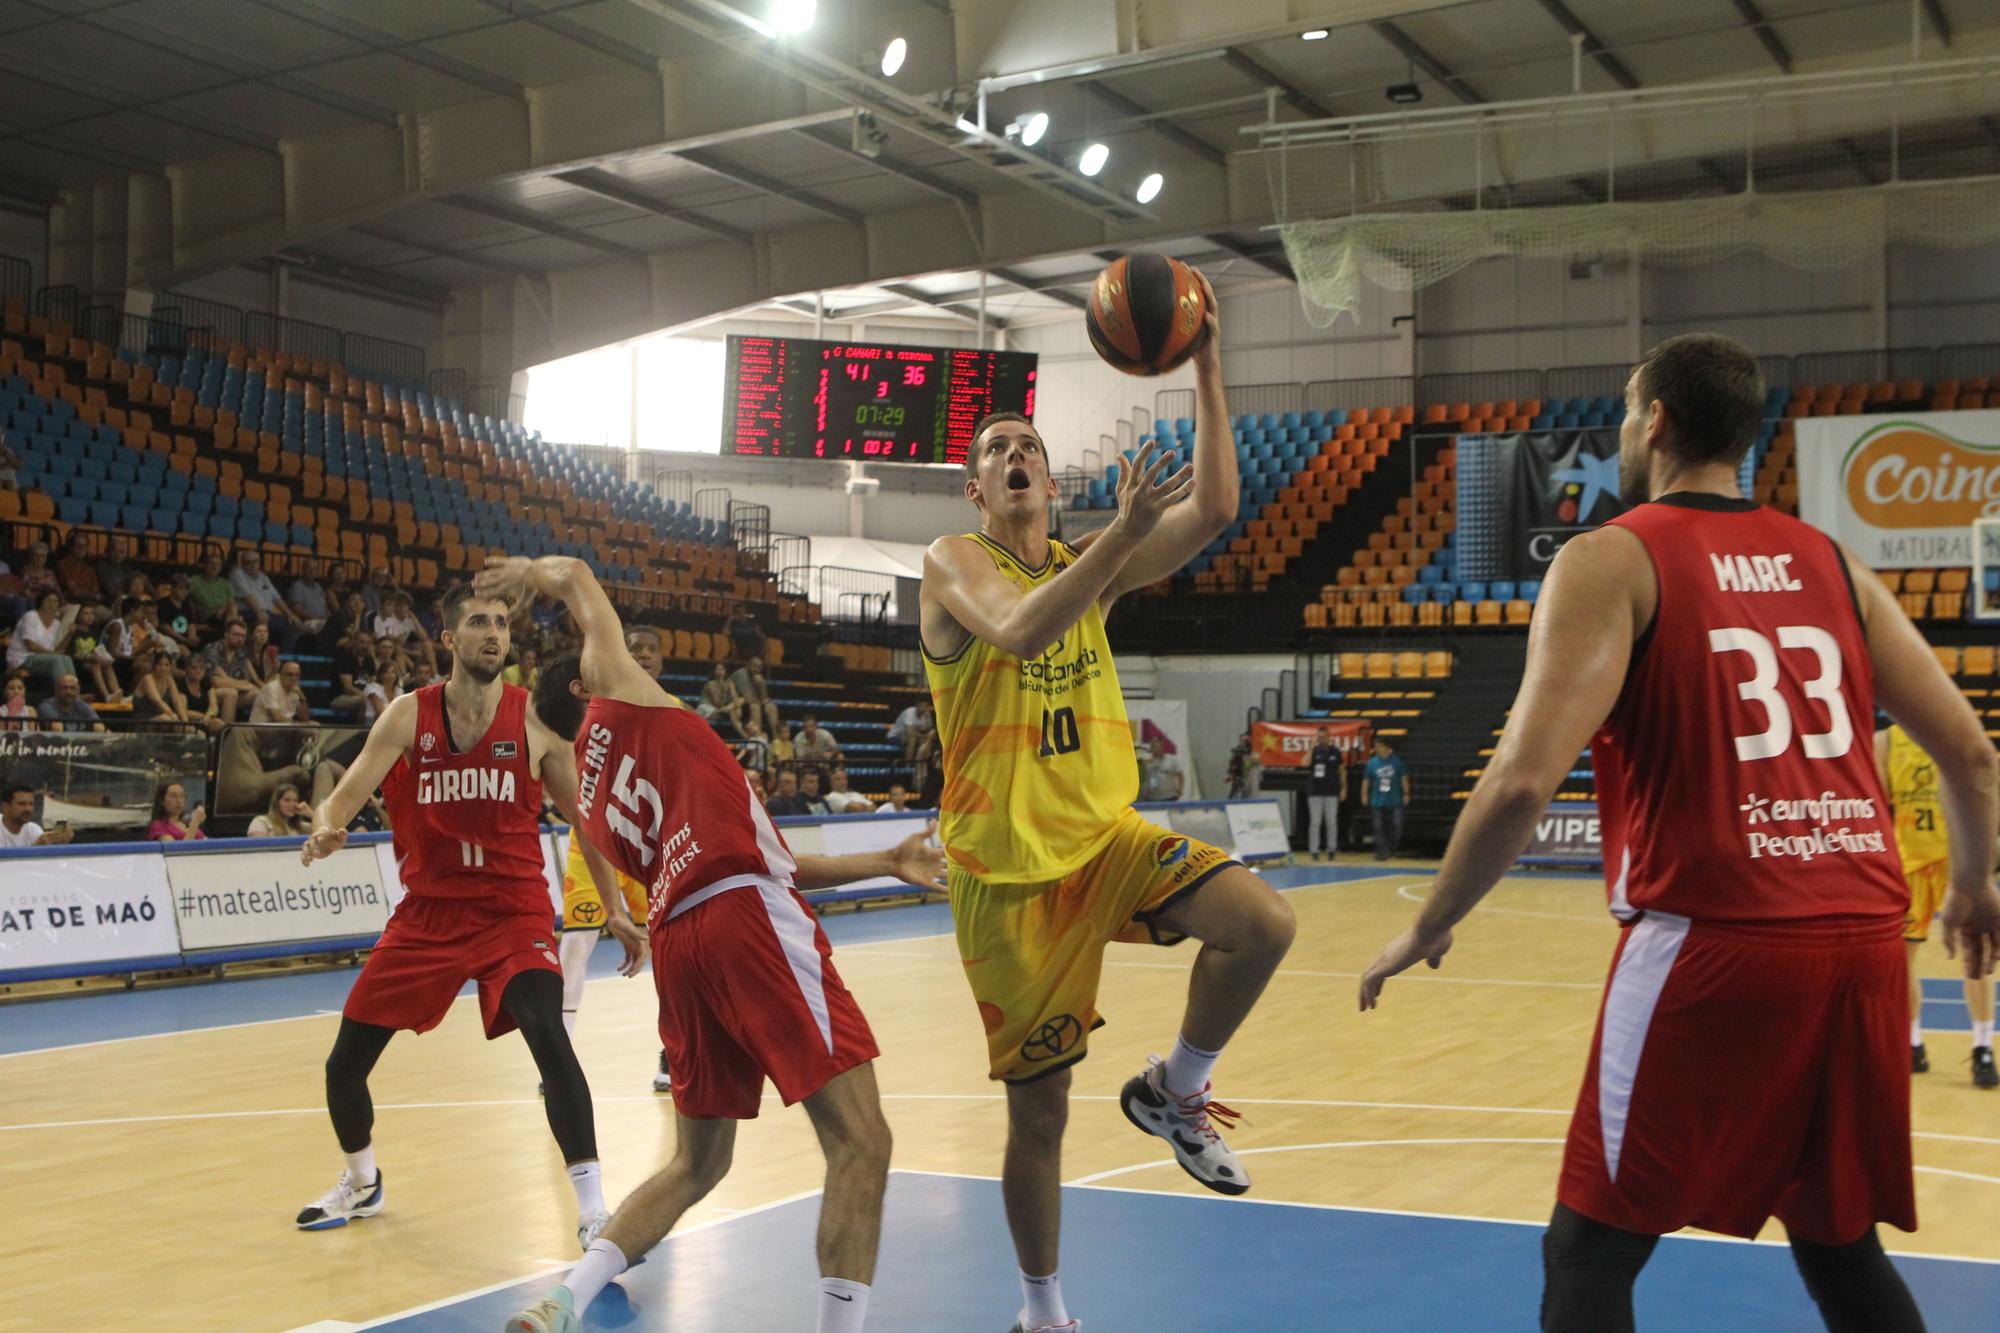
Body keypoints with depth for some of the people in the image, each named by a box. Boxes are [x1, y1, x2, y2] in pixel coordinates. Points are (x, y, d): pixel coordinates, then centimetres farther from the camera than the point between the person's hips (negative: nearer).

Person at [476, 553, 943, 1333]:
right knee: (859, 1142, -7)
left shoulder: (594, 805, 28)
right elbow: (576, 575, 24)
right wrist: (535, 572, 48)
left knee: (699, 1162, 21)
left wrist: (883, 864, 22)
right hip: (747, 919, -8)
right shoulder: (612, 694, 12)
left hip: (680, 938, 8)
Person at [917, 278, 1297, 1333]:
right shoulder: (953, 564, -7)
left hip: (1104, 833, 4)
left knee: (1263, 923, -21)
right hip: (1007, 868, -4)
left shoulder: (1088, 564, 7)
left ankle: (1173, 1089, 7)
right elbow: (1019, 631, -30)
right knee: (1039, 1106, 4)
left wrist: (1205, 369, -13)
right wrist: (1122, 534, -35)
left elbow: (1213, 509, -6)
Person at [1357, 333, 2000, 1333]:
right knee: (1839, 1243, 23)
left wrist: (1428, 928, -1)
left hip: (1712, 942, -6)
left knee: (1589, 1249, 7)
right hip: (1865, 938, 6)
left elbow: (1524, 780, -15)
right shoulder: (1831, 562, 14)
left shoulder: (1610, 560, -2)